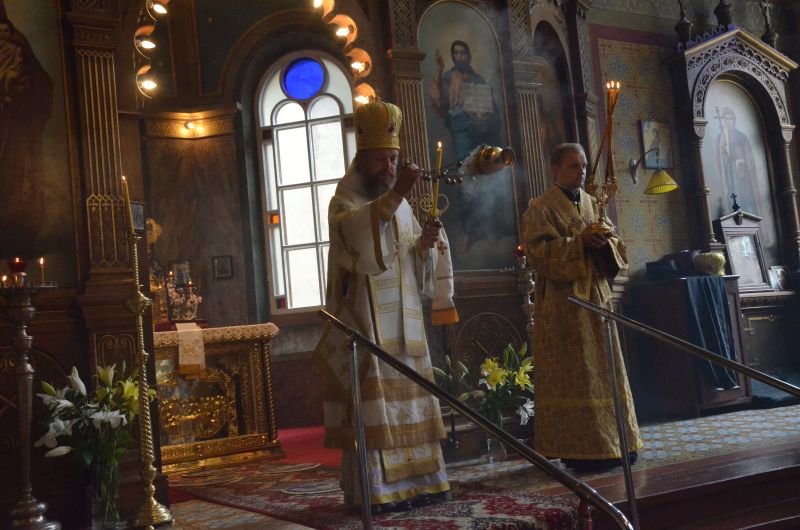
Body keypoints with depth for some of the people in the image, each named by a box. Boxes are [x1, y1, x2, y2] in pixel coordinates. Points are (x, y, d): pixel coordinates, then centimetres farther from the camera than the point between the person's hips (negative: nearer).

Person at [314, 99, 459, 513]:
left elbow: (415, 262, 14)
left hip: (401, 320, 7)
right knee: (369, 401, -9)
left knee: (405, 397, 8)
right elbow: (356, 234, -28)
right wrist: (394, 195, -37)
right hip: (363, 319, -7)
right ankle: (370, 489, -4)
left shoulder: (400, 204, 15)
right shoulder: (344, 201, -4)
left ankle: (412, 479, 16)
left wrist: (426, 243, -7)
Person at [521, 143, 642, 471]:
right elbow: (537, 250, -14)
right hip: (562, 300, -6)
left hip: (595, 294, 7)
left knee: (604, 369, 8)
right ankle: (579, 449, 0)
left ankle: (611, 442, 16)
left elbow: (616, 245, 14)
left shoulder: (592, 204, 16)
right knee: (572, 374, -6)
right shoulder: (541, 208, -3)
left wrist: (606, 241, -9)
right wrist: (579, 241, -20)